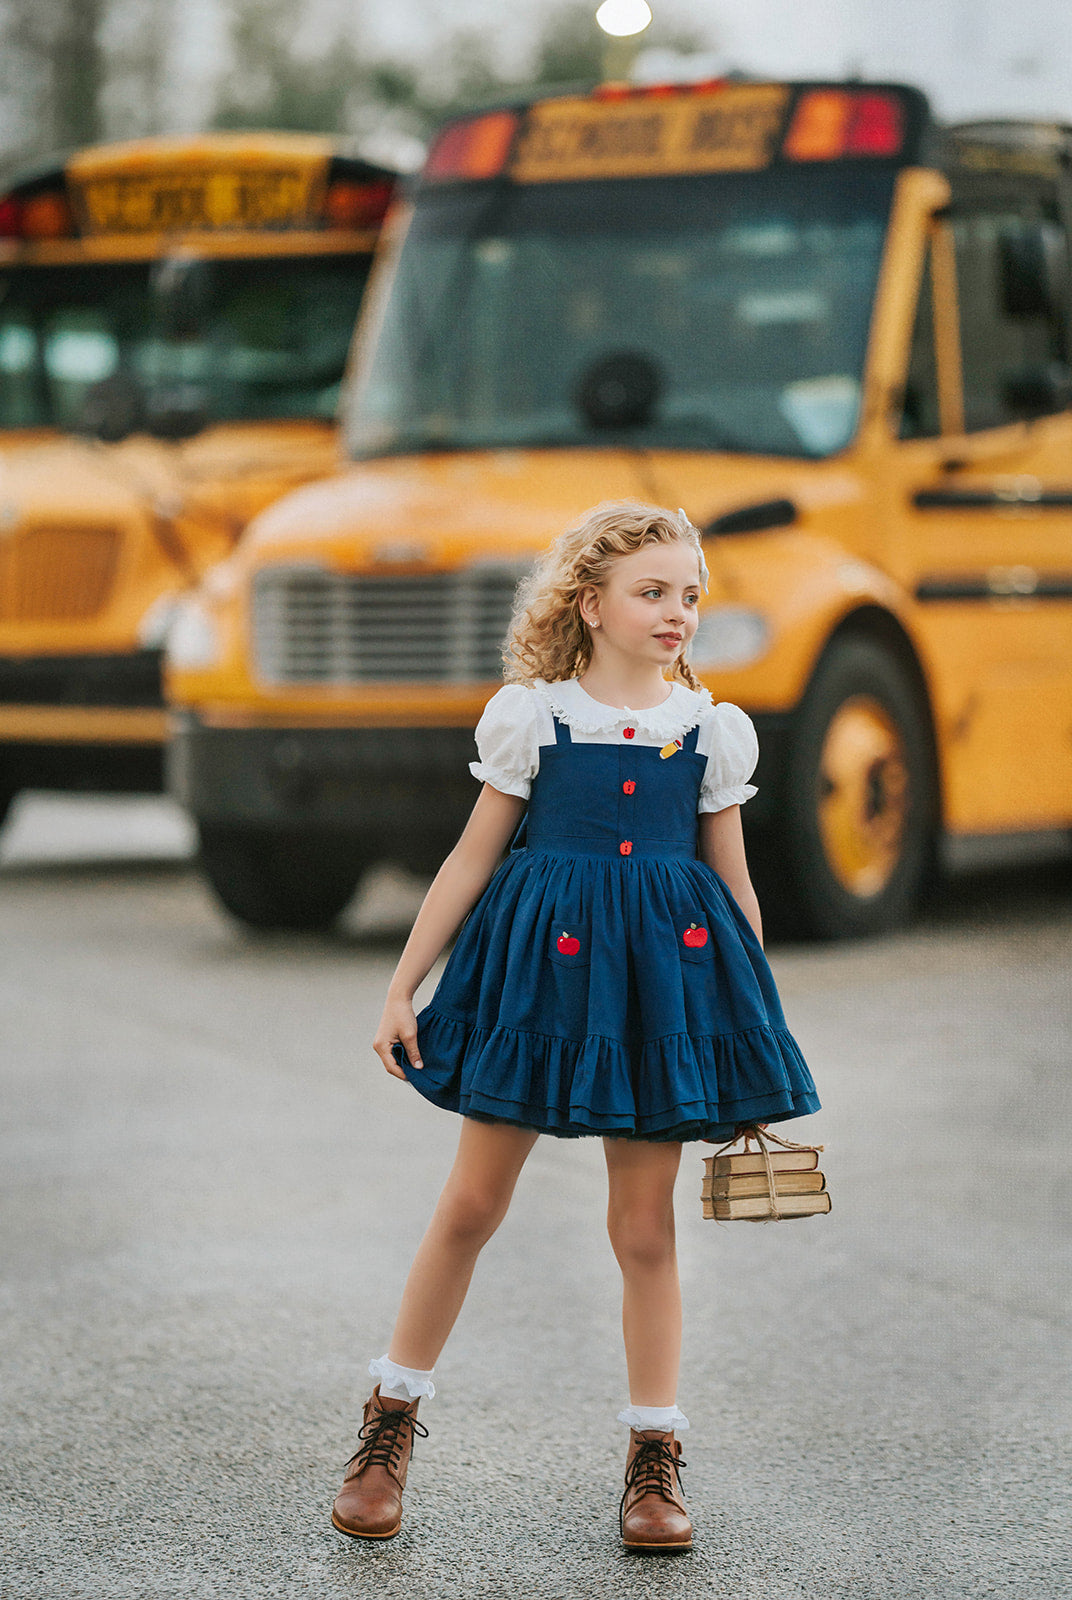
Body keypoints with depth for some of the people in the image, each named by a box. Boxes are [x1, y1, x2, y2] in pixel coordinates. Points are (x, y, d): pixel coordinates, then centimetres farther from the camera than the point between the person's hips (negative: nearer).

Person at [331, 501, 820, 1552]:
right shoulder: (530, 715, 0)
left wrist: (762, 1027, 13)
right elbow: (472, 859, 5)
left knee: (644, 1226, 4)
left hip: (664, 975, 1)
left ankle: (654, 1460, 13)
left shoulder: (714, 730, 6)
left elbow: (734, 883, 12)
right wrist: (401, 989, 4)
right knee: (472, 1202, 2)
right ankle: (391, 1423, 16)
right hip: (539, 964, -1)